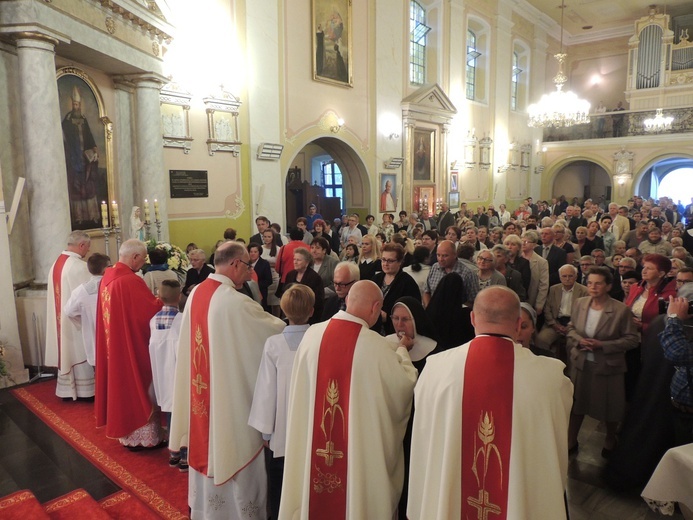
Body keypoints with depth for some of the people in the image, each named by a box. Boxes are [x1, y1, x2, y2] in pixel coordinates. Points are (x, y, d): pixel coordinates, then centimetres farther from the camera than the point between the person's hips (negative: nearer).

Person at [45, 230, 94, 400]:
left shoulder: (56, 264, 7)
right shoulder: (80, 266, -19)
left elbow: (61, 292, 13)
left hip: (62, 317, 8)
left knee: (66, 350, 13)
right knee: (80, 352, 2)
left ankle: (67, 390, 22)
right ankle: (84, 390, 12)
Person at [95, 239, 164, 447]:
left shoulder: (107, 277, 4)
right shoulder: (131, 281, -23)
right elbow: (153, 309, -20)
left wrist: (154, 300, 11)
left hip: (113, 342, 8)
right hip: (133, 344, -8)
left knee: (120, 382, 17)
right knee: (137, 385, 4)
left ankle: (126, 430, 30)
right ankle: (144, 435, 16)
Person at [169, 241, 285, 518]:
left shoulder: (196, 293, 0)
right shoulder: (235, 301, -24)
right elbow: (277, 328, -15)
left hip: (201, 383, 8)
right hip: (230, 387, -8)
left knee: (207, 438, 23)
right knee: (233, 446, 10)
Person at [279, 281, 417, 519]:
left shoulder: (312, 334, -9)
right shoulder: (376, 345, -20)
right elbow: (405, 386, -8)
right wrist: (401, 354, 10)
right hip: (361, 446, -3)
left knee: (316, 497, 23)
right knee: (356, 495, 18)